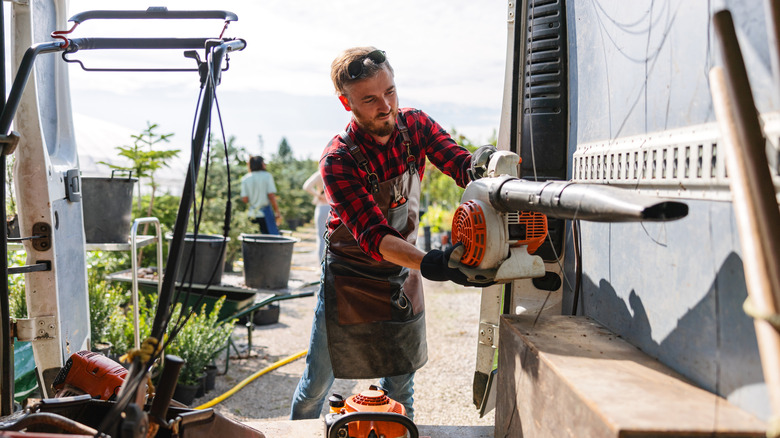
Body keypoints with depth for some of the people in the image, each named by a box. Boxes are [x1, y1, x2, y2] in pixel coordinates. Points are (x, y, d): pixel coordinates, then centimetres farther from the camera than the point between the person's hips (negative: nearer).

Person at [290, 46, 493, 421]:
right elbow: (374, 237, -33)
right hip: (351, 281, -4)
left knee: (399, 384, 14)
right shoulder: (338, 161, -25)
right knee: (318, 381, 11)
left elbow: (462, 165, -20)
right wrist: (431, 264, -49)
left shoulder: (415, 124, -9)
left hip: (402, 277, 4)